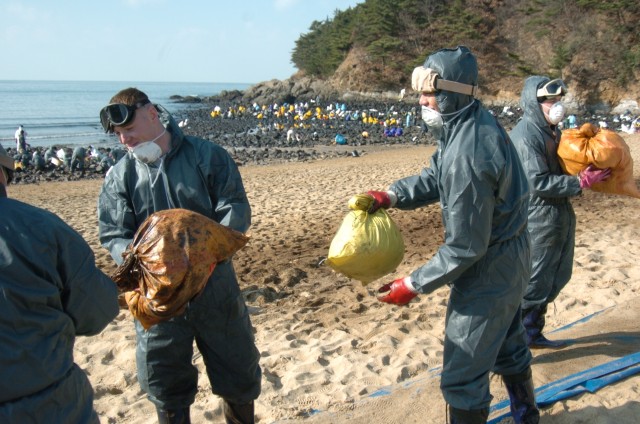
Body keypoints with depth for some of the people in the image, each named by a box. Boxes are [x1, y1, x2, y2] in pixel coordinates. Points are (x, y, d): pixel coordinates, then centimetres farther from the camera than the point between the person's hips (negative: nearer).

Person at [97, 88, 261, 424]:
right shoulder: (119, 177, 1)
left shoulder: (206, 156, -5)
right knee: (165, 384, 13)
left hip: (215, 286, -1)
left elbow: (236, 208, -8)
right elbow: (112, 234, -1)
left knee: (238, 370, 14)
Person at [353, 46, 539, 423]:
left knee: (463, 375, 3)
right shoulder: (477, 121, -3)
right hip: (511, 258, 10)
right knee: (507, 345, 30)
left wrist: (414, 285, -17)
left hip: (488, 270, -10)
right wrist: (390, 196, -7)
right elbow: (435, 177, 8)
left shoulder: (466, 155, -32)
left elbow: (465, 247, -27)